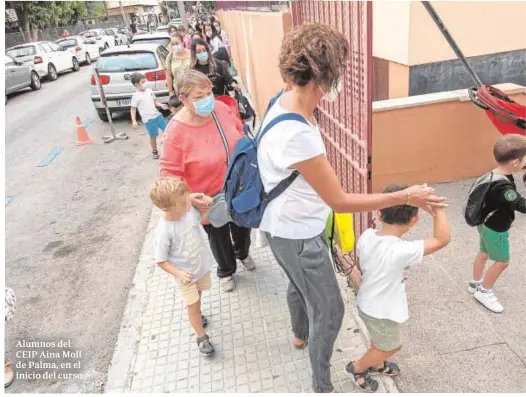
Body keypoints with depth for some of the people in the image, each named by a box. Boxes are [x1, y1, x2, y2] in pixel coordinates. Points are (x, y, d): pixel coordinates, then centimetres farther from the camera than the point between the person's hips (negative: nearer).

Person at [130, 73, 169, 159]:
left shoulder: (149, 90, 8)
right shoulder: (136, 96, -8)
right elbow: (133, 109, -5)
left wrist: (161, 105, 0)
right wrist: (134, 121, -11)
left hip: (158, 115, 5)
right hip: (148, 119, -5)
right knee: (153, 136, 4)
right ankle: (154, 152, 24)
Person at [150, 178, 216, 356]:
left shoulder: (188, 211, -20)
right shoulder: (164, 232, -35)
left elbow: (201, 218, 5)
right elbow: (161, 261, -23)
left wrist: (206, 205, -15)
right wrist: (178, 273, -36)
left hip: (201, 265, 5)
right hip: (186, 274, -5)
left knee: (198, 295, 29)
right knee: (193, 305, 9)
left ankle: (196, 314, 59)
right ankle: (201, 337, 32)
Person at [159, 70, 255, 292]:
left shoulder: (220, 108, -14)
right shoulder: (176, 130, -28)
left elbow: (239, 133, 6)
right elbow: (169, 172, -23)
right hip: (209, 198, -4)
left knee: (242, 225, 28)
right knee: (219, 236, 20)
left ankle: (243, 253, 62)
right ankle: (226, 271, 51)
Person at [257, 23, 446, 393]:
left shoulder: (285, 100, -8)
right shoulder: (298, 135, -38)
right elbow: (339, 201, -28)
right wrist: (405, 197, -22)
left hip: (288, 226, 10)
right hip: (298, 234, -9)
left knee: (300, 284, 33)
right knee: (329, 310, 9)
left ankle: (301, 335, 63)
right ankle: (322, 386, 33)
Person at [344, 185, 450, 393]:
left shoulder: (367, 236, -15)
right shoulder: (401, 251, -36)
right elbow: (443, 239, -31)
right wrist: (437, 207, -26)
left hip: (366, 303, 7)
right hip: (382, 311, -7)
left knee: (379, 340, 34)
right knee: (389, 347, 24)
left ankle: (376, 364, 59)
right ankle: (357, 368, 43)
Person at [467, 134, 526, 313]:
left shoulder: (495, 175, -7)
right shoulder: (503, 186, -36)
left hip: (487, 224, 9)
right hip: (496, 230, -9)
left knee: (484, 254, 25)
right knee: (502, 262, 10)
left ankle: (475, 284, 44)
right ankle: (484, 292, 27)